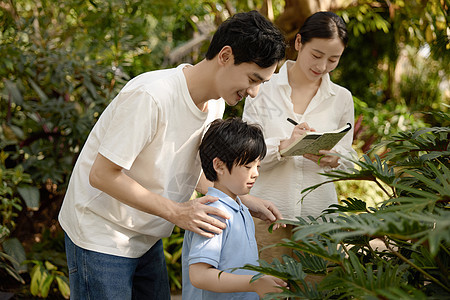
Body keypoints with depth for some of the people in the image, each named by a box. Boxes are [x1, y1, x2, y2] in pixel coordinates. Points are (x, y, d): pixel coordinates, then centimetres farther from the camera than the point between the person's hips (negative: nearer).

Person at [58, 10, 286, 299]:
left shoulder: (215, 104, -2)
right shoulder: (150, 96, -29)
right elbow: (102, 175, -26)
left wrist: (243, 199, -3)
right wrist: (177, 212, -28)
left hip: (147, 238, 8)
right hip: (102, 238, -7)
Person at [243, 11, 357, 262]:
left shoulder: (342, 98, 8)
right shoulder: (263, 90, 1)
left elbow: (348, 157, 10)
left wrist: (333, 159, -13)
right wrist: (284, 146, -21)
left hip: (319, 214, 2)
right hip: (268, 213, -1)